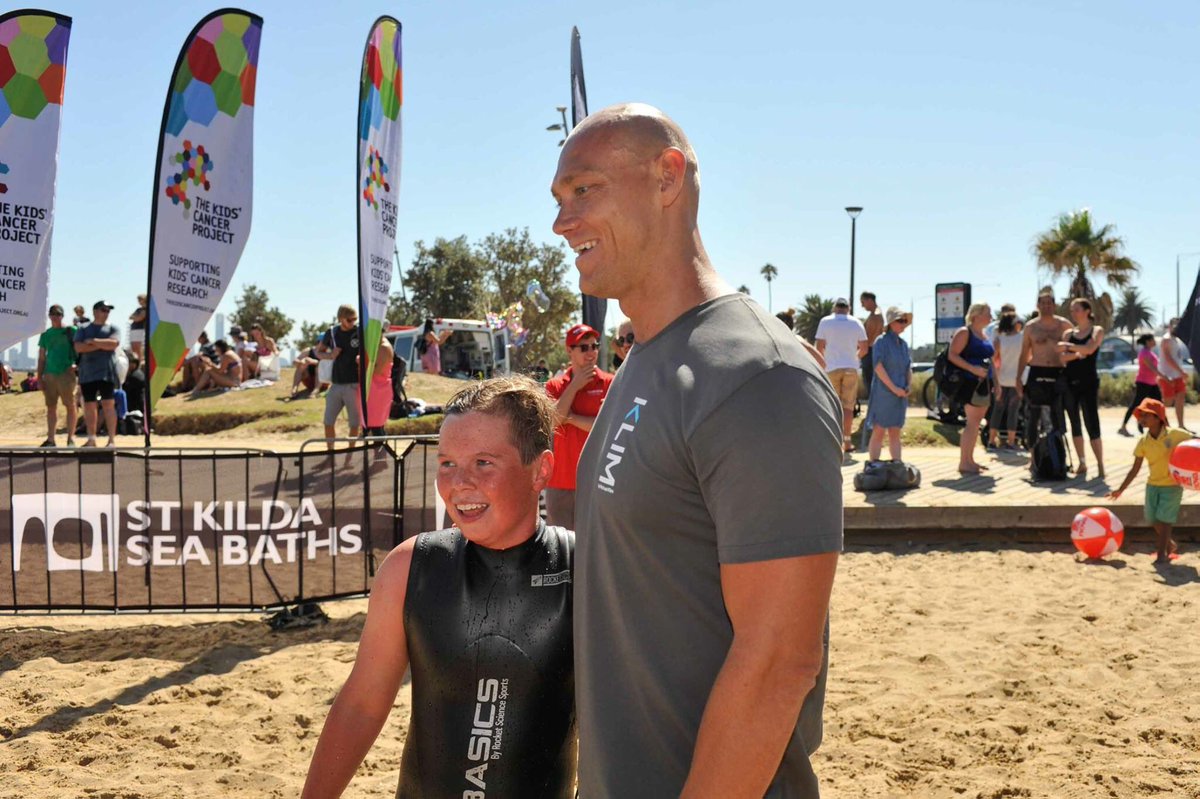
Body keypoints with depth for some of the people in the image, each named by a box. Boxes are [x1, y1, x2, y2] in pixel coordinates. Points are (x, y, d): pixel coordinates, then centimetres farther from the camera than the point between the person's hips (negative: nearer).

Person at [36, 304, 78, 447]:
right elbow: (41, 358, 14)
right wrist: (39, 377, 8)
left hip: (66, 373, -4)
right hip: (49, 374, 4)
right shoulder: (45, 335, 13)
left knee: (70, 405, -3)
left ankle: (71, 437, 1)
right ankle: (51, 439, 10)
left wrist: (76, 364, -13)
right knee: (51, 407, 6)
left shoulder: (71, 331, 2)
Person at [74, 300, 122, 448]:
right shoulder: (83, 329, 12)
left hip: (106, 371, -2)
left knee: (107, 403, -7)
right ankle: (91, 439, 13)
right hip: (87, 372, 2)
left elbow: (114, 343, -10)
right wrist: (102, 345, -9)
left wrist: (93, 341, -8)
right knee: (89, 405, 5)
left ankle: (112, 439, -6)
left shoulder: (112, 328, 9)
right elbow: (78, 347, -4)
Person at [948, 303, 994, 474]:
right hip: (970, 383, -9)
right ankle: (963, 463, -10)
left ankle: (970, 460, 16)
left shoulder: (984, 336, 19)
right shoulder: (964, 332, -6)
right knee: (972, 422, -13)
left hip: (983, 384, 9)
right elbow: (952, 355, -15)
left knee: (976, 423, 10)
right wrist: (972, 369, -23)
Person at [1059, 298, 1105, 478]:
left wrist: (1069, 346, -10)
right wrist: (1077, 353, -20)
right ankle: (1082, 463, 14)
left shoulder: (1097, 331, 3)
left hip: (1088, 382, -4)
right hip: (1069, 381, 4)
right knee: (1075, 424, 6)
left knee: (1092, 424, -9)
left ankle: (1100, 465, -7)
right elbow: (1063, 357, -2)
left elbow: (1090, 349, -16)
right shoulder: (1068, 333, 11)